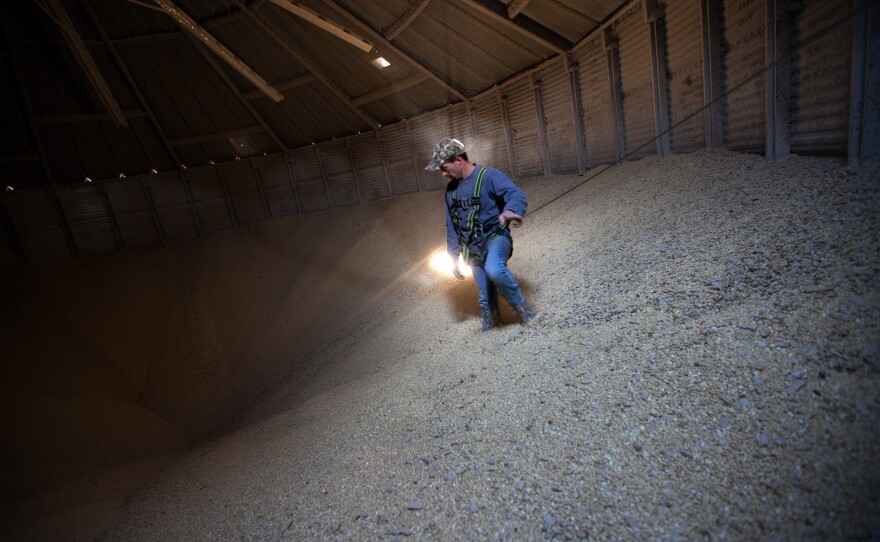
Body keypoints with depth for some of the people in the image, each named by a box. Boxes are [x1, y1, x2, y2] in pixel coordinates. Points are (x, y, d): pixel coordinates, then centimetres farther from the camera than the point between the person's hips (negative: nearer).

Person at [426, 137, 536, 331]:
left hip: (495, 236, -6)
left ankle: (521, 305, -12)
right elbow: (451, 226, 15)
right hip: (473, 249, 6)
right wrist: (454, 256, 13)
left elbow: (517, 194, -25)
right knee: (485, 297, 10)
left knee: (494, 269, -36)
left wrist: (510, 211, -49)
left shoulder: (489, 176, -11)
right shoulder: (451, 188, 9)